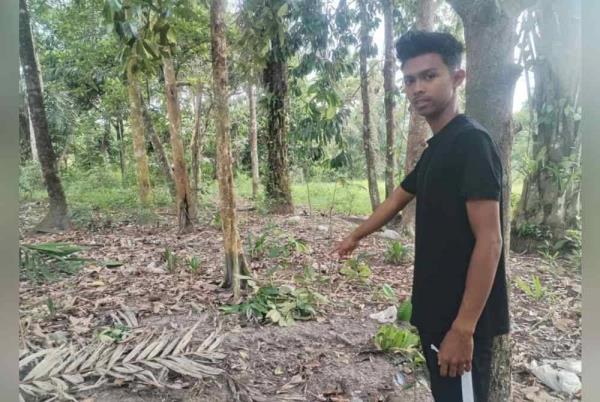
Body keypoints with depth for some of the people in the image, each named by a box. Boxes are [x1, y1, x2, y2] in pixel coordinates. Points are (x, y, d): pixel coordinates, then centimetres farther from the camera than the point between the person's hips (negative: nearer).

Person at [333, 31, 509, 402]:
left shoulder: (472, 141, -17)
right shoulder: (435, 148, 10)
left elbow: (489, 241, -22)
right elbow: (399, 198, 25)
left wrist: (463, 328, -23)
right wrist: (356, 236, 36)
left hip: (462, 320, -9)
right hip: (436, 312, 9)